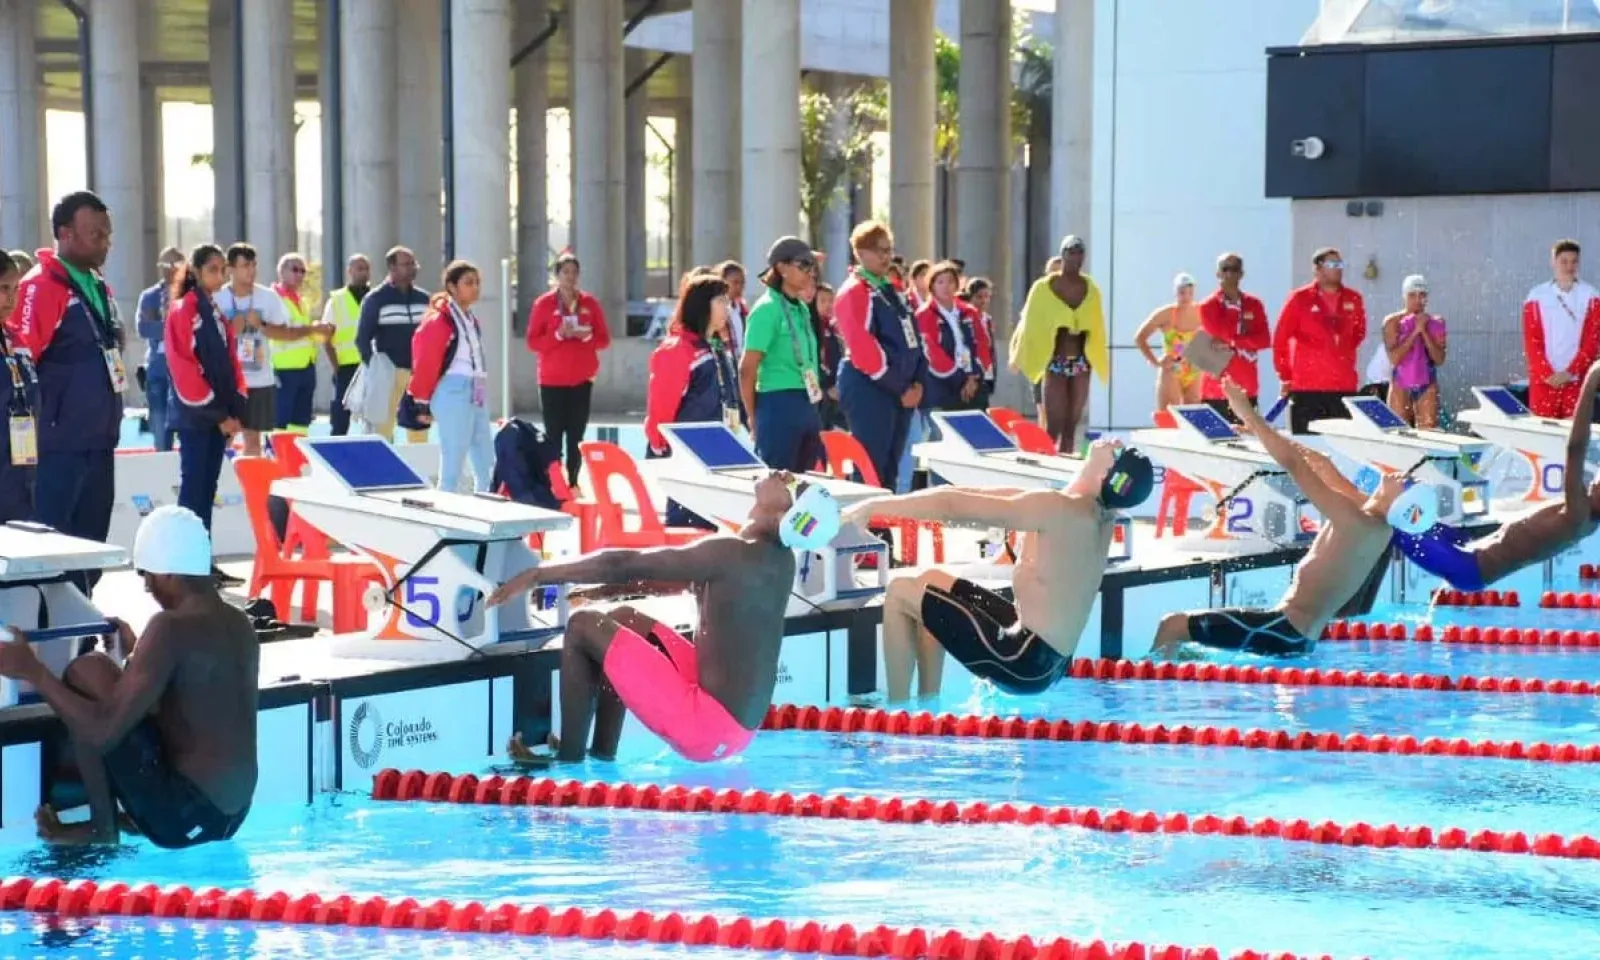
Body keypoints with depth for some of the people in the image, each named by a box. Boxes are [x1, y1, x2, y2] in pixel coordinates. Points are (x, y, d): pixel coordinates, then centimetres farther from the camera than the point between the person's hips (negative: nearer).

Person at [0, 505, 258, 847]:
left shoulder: (171, 628, -18)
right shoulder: (240, 624, 7)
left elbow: (104, 732, -22)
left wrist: (33, 671, -12)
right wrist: (138, 652, 38)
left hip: (183, 818, -9)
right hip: (230, 818, 9)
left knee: (85, 674, -4)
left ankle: (103, 828, 3)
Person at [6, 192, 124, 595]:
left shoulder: (99, 288, 15)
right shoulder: (41, 287, -13)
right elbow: (20, 363, -18)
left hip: (98, 441, 9)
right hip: (60, 444, -9)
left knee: (91, 543, 12)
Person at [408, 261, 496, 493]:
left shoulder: (472, 320, 16)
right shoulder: (439, 320, -10)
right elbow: (425, 362, -11)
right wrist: (424, 401, -9)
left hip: (477, 397, 9)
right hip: (454, 396, -9)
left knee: (487, 467, 10)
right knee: (452, 467, -6)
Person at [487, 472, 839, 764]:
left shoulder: (732, 554, -19)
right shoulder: (777, 559, 6)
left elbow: (625, 563, -15)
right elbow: (684, 579, 21)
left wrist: (539, 575, -6)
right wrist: (602, 589, 24)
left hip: (706, 727, -9)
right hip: (739, 723, 9)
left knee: (584, 626, -3)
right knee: (624, 619, 22)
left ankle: (569, 761, 3)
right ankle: (602, 754, 23)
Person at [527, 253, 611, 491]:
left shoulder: (590, 303, 6)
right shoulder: (543, 304, 0)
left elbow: (604, 339, 8)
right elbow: (532, 342, -3)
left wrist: (587, 336, -12)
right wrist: (559, 334, -17)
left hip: (582, 380, 2)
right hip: (552, 380, -2)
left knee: (577, 437, 2)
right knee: (553, 435, -6)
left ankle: (572, 484, 6)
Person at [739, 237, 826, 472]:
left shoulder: (802, 309, 14)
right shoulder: (767, 309, -10)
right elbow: (747, 368, -11)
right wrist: (753, 417, -6)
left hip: (807, 405, 8)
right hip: (779, 404, -8)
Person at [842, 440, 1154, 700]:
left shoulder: (1057, 510, -19)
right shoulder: (1101, 512, 6)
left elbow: (954, 505, -14)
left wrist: (876, 506, -3)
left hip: (1025, 663, -9)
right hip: (1052, 663, 9)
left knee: (901, 594, 0)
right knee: (931, 582, 22)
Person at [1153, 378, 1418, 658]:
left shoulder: (1356, 522, -21)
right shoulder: (1373, 520, 7)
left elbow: (1294, 465, -20)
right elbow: (1323, 467, 18)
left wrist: (1250, 415, -12)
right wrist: (1260, 427, 20)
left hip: (1283, 631, -10)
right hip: (1299, 637, 10)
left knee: (1172, 626, -6)